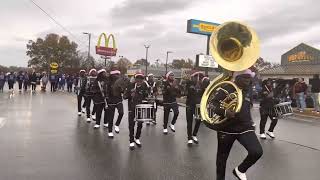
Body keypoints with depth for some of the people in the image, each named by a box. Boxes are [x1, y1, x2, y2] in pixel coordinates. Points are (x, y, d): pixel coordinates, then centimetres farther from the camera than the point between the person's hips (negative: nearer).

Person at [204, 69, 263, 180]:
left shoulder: (248, 91, 8)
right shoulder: (226, 89, -10)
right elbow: (213, 104, -15)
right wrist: (224, 112, -29)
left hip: (245, 127, 4)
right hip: (226, 128, -3)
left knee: (257, 152, -17)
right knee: (222, 157, 9)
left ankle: (240, 170, 11)